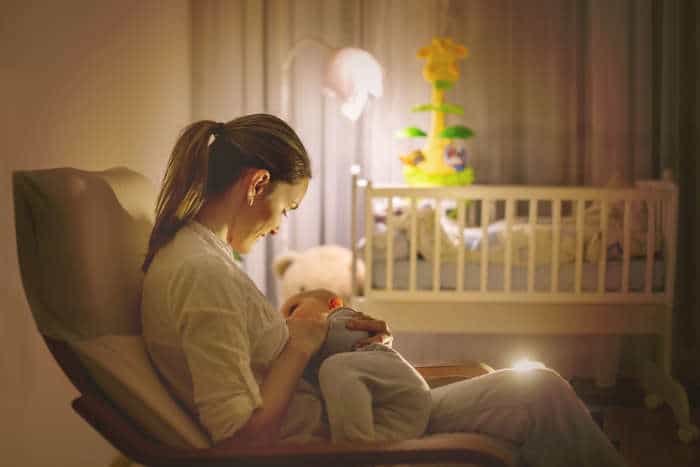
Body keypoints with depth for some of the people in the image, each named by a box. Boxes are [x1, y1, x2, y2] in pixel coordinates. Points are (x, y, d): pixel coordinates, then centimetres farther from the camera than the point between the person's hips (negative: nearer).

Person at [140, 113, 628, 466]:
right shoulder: (204, 274, -23)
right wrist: (300, 344, -15)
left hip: (317, 416, 10)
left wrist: (331, 329, 5)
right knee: (541, 395, -5)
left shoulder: (182, 251, 8)